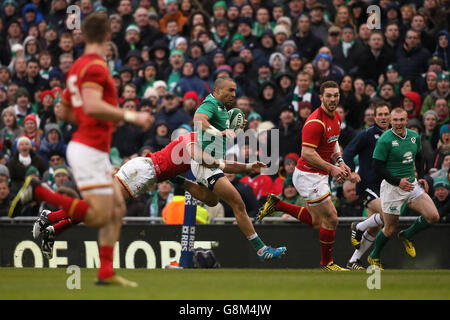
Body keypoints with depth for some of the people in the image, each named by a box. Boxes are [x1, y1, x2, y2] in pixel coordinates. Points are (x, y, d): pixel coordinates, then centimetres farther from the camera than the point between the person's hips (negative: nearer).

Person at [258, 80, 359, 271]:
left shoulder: (336, 117, 7)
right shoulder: (315, 122, -22)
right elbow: (307, 153, -26)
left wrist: (340, 162, 6)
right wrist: (331, 168, -24)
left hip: (320, 176, 10)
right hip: (308, 175, -10)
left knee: (317, 222, 16)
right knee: (331, 218, -5)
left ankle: (277, 204, 25)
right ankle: (327, 262, 11)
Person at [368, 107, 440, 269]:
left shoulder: (414, 136, 5)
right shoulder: (385, 140, -14)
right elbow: (377, 167, -14)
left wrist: (420, 177, 9)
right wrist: (398, 182, -22)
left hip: (412, 185, 6)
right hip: (392, 187, -6)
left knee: (433, 216, -7)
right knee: (390, 228, 1)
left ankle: (407, 235, 19)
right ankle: (374, 257, 26)